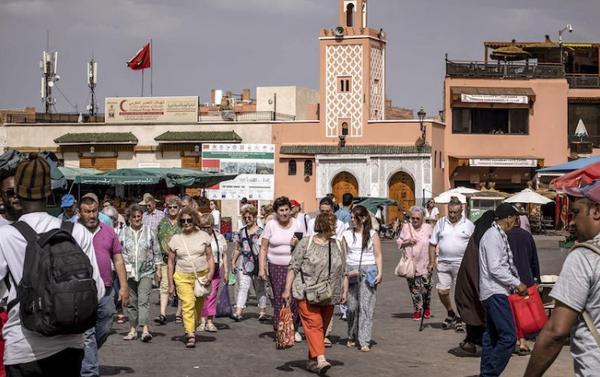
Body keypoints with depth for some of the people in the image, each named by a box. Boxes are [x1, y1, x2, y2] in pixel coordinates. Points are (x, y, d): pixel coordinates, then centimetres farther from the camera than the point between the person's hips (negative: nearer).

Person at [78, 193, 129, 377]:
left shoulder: (109, 232, 11)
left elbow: (118, 260, 12)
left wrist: (124, 286, 6)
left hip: (106, 291, 5)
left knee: (103, 331, 13)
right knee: (87, 334, -6)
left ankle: (85, 358, 34)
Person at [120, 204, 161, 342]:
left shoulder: (149, 232, 6)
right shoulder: (124, 233, 6)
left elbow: (156, 252, 10)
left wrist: (158, 269, 7)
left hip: (146, 272, -2)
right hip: (129, 272, 2)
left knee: (144, 300, -13)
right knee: (131, 302, 7)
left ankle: (145, 329, -21)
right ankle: (133, 329, 15)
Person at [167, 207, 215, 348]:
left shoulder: (203, 236, 5)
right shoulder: (176, 239, 5)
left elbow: (210, 257, 7)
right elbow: (171, 262, 10)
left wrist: (210, 274, -9)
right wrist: (171, 284, 6)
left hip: (201, 276, 1)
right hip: (182, 277, -1)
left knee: (198, 307, 7)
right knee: (188, 304, -17)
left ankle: (193, 329, 27)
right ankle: (190, 335, -21)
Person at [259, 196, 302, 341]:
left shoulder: (297, 224, 7)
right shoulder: (271, 225, 4)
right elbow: (263, 248, 4)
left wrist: (298, 243, -12)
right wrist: (261, 268, -3)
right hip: (276, 267, 0)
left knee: (295, 298, -6)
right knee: (279, 299, -4)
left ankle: (294, 329, 8)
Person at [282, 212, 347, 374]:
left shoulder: (338, 246, 11)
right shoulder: (305, 244, -3)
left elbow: (343, 272, 16)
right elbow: (293, 267, -3)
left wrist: (344, 291, 11)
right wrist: (287, 289, -8)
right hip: (306, 293, -5)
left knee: (322, 327, 7)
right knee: (313, 324, -15)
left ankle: (312, 360, 18)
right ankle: (320, 359, -24)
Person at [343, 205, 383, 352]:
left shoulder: (372, 235, 4)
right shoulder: (347, 234, 9)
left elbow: (378, 256, 4)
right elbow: (343, 255, 11)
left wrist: (379, 273, -5)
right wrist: (343, 272, 1)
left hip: (368, 272, -2)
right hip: (351, 272, 2)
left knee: (366, 306, -7)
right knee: (352, 306, 4)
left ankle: (364, 341, -8)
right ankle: (352, 337, 21)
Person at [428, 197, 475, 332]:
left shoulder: (468, 225, 2)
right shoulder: (441, 223, 7)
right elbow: (433, 244, 9)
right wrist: (432, 261, 3)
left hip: (461, 264, -2)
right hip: (443, 263, 2)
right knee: (442, 291, 2)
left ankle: (461, 320, 13)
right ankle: (451, 314, 27)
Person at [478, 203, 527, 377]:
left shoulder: (499, 235, 16)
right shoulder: (493, 236, -15)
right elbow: (495, 268, -21)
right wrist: (517, 283, -15)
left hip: (495, 292, 11)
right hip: (494, 292, -11)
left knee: (492, 337, 13)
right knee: (508, 336, -15)